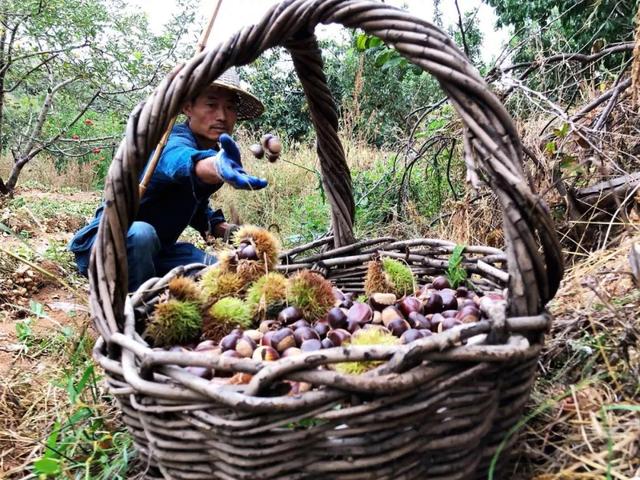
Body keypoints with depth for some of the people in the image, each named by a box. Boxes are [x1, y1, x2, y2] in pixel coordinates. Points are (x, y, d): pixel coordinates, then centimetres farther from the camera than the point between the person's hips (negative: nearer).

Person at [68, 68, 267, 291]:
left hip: (154, 251, 7)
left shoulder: (216, 153, 1)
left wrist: (224, 229, -5)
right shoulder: (173, 142, -24)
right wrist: (219, 166, -73)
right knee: (140, 233, -38)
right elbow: (183, 161, -50)